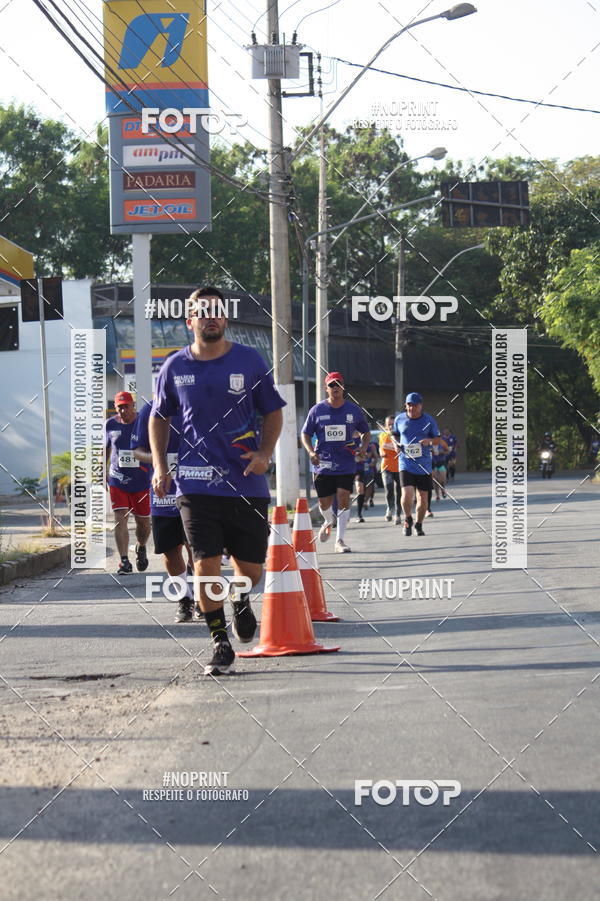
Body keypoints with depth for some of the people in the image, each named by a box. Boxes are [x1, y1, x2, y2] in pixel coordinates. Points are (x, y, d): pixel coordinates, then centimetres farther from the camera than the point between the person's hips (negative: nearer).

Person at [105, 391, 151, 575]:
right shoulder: (110, 425, 3)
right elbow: (106, 449, 17)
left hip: (141, 482, -1)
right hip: (117, 481, 1)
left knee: (143, 522, 8)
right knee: (120, 519, -11)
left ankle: (141, 548, 39)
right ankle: (124, 561, -12)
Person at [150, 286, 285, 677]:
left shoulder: (249, 361, 1)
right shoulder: (175, 367, 3)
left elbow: (273, 411, 10)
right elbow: (159, 417, 17)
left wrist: (265, 452, -7)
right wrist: (160, 466, 6)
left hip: (247, 481, 0)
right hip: (196, 483, 0)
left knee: (251, 568, 5)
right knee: (206, 565, -8)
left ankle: (240, 596, 41)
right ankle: (220, 643, 6)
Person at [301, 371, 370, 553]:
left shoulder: (354, 410, 3)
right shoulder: (317, 410, 0)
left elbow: (366, 432, 16)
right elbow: (305, 434, 7)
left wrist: (363, 448, -4)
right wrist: (311, 452, -11)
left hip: (346, 464, 0)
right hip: (323, 465, 0)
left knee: (344, 499, -11)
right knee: (324, 502, 7)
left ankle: (340, 540, -5)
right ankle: (328, 522, 42)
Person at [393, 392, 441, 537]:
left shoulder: (429, 420, 0)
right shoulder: (399, 419, 3)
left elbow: (437, 439, 8)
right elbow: (395, 435, 20)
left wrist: (429, 441, -14)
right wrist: (397, 443, -2)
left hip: (424, 464, 1)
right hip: (406, 463, -1)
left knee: (422, 497, 5)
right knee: (407, 494, -17)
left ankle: (419, 525, 26)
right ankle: (408, 519, 11)